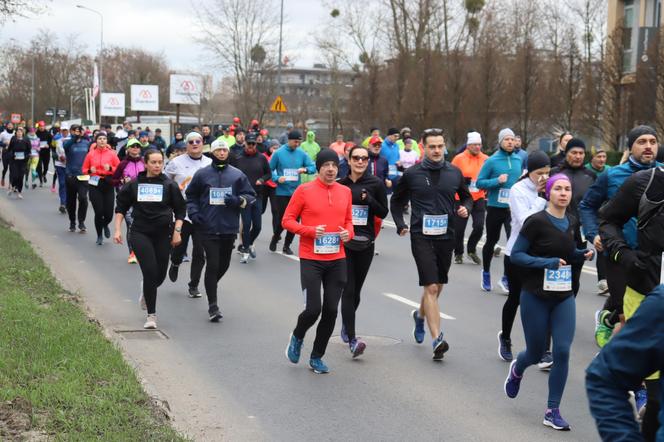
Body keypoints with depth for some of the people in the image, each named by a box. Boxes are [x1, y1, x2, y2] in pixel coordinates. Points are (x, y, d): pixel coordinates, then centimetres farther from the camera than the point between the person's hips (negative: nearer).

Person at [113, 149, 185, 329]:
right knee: (150, 271, -14)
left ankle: (146, 292, 44)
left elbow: (180, 210, 6)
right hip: (140, 233, -1)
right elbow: (121, 207, 12)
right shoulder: (134, 185, 2)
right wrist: (118, 230, 4)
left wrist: (177, 231, -3)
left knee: (160, 275, 7)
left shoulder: (169, 185, 0)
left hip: (163, 234, 1)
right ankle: (151, 315, -5)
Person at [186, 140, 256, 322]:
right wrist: (193, 212, -1)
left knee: (224, 265, 13)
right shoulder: (202, 174, 4)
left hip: (229, 228, 3)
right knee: (212, 264, -9)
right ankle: (213, 305, -3)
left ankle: (210, 286, 42)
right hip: (208, 227, -2)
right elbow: (191, 196, 14)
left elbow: (251, 196, 8)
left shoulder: (237, 175, 6)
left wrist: (238, 200, -12)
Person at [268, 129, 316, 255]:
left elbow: (313, 167, 3)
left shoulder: (302, 154, 3)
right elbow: (269, 169, -1)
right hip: (282, 192, -3)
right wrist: (277, 178, -17)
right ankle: (275, 239, 26)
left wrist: (305, 169, -18)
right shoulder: (278, 153, -4)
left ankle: (287, 245, 21)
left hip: (296, 192, 3)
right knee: (283, 219, -3)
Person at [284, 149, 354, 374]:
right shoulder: (304, 191, -5)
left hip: (337, 260, 4)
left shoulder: (345, 192, 7)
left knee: (331, 311, 4)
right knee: (313, 309, -10)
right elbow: (287, 220, -2)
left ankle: (317, 357, 20)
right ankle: (297, 337, 24)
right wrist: (311, 231, -17)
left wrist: (348, 233, -3)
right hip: (311, 259, -4)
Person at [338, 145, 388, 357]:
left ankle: (346, 325, 39)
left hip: (365, 244, 1)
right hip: (343, 242, -1)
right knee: (348, 290, -10)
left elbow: (383, 212, 1)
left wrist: (368, 199, -14)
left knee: (356, 290, 13)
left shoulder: (375, 184, 0)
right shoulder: (340, 184, 2)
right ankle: (352, 340, -15)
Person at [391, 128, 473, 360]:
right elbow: (396, 201, 12)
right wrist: (400, 224, 1)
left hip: (446, 236, 4)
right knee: (431, 287, -13)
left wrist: (466, 208, -2)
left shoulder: (454, 173, 5)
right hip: (422, 236, -4)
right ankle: (437, 339, -15)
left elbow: (467, 196, 19)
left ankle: (421, 315, 46)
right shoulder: (412, 174, -2)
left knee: (437, 287, 17)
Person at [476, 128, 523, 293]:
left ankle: (506, 278, -2)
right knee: (491, 241, 15)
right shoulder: (491, 161, -8)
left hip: (513, 208, 2)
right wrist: (497, 181, -21)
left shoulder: (519, 159, 3)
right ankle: (486, 272, 36)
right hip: (495, 207, -2)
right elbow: (480, 182, -9)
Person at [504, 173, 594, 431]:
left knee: (562, 352, -7)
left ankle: (552, 412, 4)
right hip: (536, 296, -4)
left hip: (564, 297, 4)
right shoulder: (536, 221, -13)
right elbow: (516, 255, -13)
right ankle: (517, 369, 46)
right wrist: (545, 262, -26)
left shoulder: (571, 223, 5)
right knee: (535, 354, 8)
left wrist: (583, 254, -1)